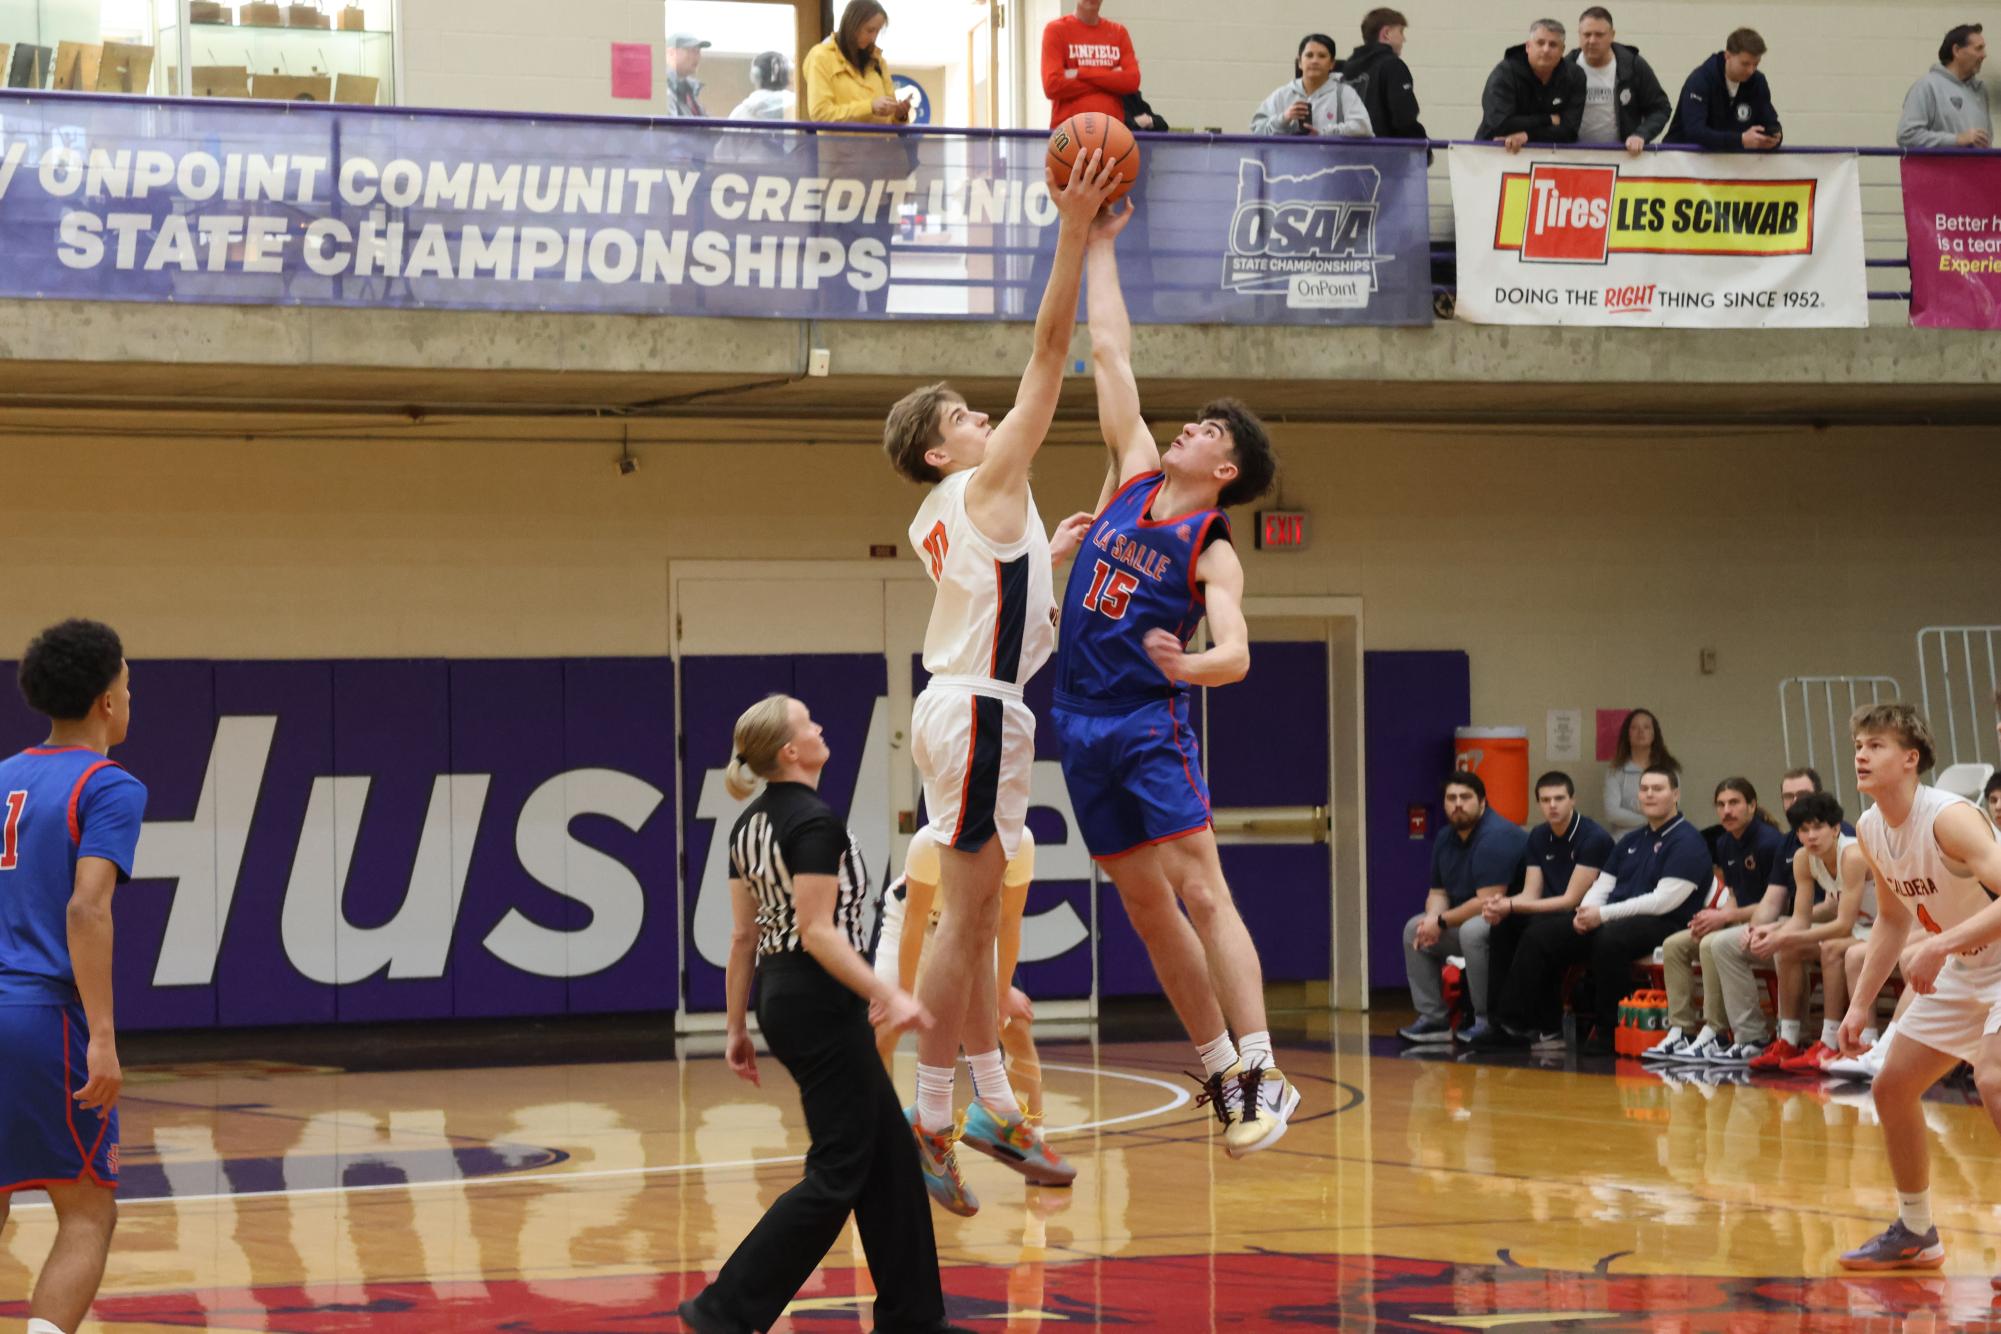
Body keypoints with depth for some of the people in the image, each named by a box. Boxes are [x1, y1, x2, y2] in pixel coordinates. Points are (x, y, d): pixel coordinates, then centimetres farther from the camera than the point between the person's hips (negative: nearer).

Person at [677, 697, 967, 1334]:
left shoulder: (750, 824, 9)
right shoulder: (815, 821, -17)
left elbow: (743, 935, 11)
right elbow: (818, 932, -21)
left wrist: (737, 1028, 15)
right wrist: (888, 996, -20)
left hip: (778, 996, 9)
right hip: (821, 1002, -9)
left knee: (890, 1155, 15)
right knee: (837, 1173, -4)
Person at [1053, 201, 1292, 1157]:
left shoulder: (1212, 550, -7)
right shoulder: (1135, 473, 9)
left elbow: (1236, 655, -20)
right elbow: (1110, 353, 13)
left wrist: (1189, 665, -41)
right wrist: (1099, 249, 14)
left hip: (1152, 726, -6)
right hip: (1082, 722, 6)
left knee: (1200, 891, -13)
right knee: (1146, 909, 6)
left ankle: (1260, 1074, -18)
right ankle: (1220, 1073, 11)